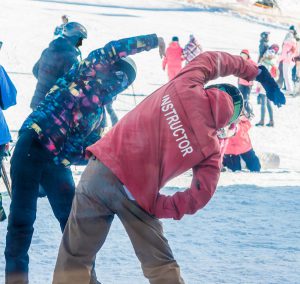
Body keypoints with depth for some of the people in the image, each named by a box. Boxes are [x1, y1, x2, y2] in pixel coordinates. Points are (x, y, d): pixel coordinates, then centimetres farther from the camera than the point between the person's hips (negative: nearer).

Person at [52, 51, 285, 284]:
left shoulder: (185, 86, 5)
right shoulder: (211, 149, 2)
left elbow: (211, 60, 25)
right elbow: (198, 198, -5)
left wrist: (252, 71, 35)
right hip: (137, 197, -1)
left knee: (75, 257, 8)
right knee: (161, 265, 19)